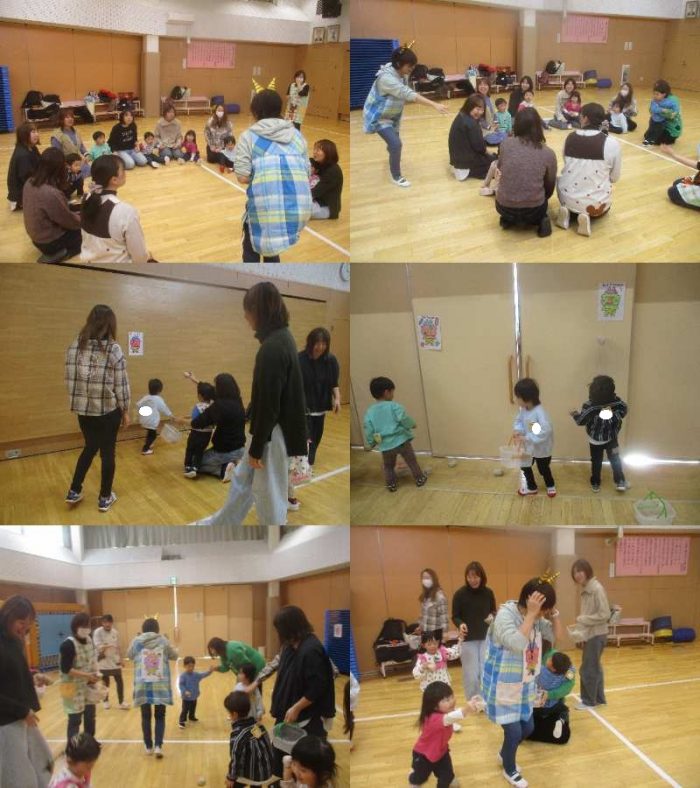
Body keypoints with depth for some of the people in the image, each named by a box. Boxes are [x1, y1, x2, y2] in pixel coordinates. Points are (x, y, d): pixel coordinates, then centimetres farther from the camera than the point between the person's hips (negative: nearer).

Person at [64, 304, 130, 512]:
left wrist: (78, 401, 16)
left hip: (83, 409, 4)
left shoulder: (74, 346, -2)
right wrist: (125, 410, 0)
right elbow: (121, 384, -11)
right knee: (107, 452, 10)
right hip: (108, 410, -4)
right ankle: (104, 498, 20)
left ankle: (74, 491, 26)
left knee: (90, 447, 23)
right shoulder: (113, 349, -14)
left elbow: (70, 379, 2)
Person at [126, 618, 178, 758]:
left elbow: (129, 655, 18)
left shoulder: (137, 641, 0)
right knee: (160, 716, 9)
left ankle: (148, 746, 20)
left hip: (142, 685, 1)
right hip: (160, 685, 0)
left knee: (146, 716, 13)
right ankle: (158, 746, -3)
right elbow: (174, 655, 13)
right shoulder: (163, 640, -1)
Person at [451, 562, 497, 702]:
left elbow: (494, 611, 10)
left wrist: (492, 617, -13)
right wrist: (460, 624, -24)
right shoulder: (460, 594, -9)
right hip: (468, 639, -2)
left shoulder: (488, 593, -2)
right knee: (471, 675, 2)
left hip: (486, 638, 2)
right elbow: (455, 616, -3)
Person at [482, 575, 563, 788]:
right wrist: (531, 614, -36)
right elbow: (517, 644, -38)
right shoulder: (505, 615, -26)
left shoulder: (535, 617, -5)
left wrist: (553, 612, -11)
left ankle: (504, 754, 47)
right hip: (503, 686, -7)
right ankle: (509, 770, 28)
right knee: (514, 731, -1)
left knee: (528, 727, 18)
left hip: (525, 685, 7)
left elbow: (557, 635, 4)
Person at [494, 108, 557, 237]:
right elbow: (550, 185, 6)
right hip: (534, 211, -1)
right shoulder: (548, 153, -7)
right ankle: (541, 220, 8)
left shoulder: (505, 144, -7)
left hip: (504, 208, 2)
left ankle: (508, 219, 16)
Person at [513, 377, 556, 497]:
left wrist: (527, 438, -42)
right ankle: (531, 487, 43)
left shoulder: (540, 413, -36)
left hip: (541, 448, -6)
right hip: (528, 446, 6)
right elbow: (519, 420, 4)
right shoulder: (523, 409, -12)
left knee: (543, 469, 17)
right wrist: (517, 431, -19)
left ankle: (550, 486, 47)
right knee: (525, 466, 19)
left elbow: (546, 431, -42)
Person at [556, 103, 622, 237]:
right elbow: (615, 177, 0)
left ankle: (569, 211, 9)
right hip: (596, 203, -3)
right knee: (604, 206, 35)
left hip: (567, 198, 3)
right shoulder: (611, 143, -13)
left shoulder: (570, 137, -5)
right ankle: (589, 215, 4)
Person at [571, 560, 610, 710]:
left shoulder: (597, 589, -18)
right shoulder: (585, 589, 8)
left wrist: (583, 619, -19)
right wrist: (580, 625, 1)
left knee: (587, 669, -1)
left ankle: (589, 701, 10)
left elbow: (605, 615, -21)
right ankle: (599, 699, 26)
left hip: (597, 635, -9)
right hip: (590, 635, 9)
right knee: (594, 668, 16)